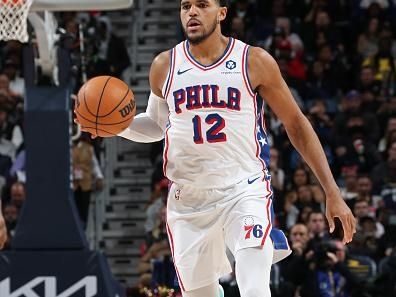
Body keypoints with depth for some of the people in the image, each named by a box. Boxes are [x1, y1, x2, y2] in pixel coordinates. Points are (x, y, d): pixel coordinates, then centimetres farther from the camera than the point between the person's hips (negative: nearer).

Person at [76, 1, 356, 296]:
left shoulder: (255, 61, -3)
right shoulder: (165, 66, 5)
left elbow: (296, 125, 3)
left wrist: (333, 193, -1)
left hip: (245, 191, -3)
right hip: (188, 200, 3)